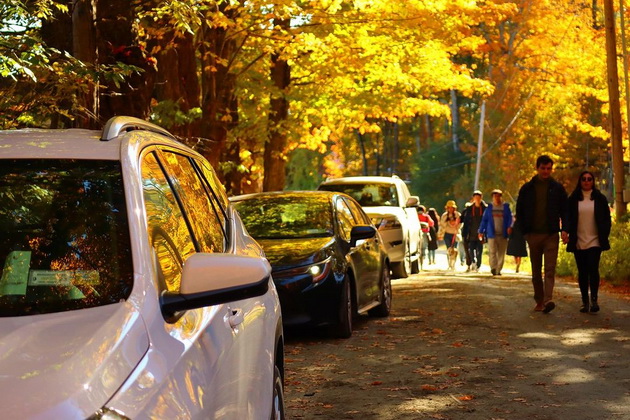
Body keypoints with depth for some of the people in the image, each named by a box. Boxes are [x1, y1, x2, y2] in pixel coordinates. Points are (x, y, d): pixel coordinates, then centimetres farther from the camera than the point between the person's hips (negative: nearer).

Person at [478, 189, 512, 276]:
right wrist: (481, 231, 7)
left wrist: (510, 226, -18)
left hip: (503, 234, 0)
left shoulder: (506, 207, 9)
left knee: (501, 252, 3)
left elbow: (510, 218, 1)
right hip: (492, 234, 0)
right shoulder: (489, 208, 11)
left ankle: (498, 269, 10)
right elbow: (484, 220, 11)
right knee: (492, 251, -12)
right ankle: (493, 268, -10)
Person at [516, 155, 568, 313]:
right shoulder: (527, 188, 7)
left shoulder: (557, 188, 6)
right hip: (533, 235, 2)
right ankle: (539, 300, 15)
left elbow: (564, 210, 7)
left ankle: (548, 300, -23)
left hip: (551, 235, -2)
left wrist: (564, 229, -6)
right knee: (536, 270, 7)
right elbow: (519, 211, 10)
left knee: (550, 269, -12)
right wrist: (524, 231, 1)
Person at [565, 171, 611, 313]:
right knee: (582, 272, 5)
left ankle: (594, 300, -10)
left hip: (595, 241, -1)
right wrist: (568, 233, -4)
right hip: (578, 242, 1)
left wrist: (604, 236, -1)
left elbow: (606, 219, 7)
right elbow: (568, 218, 8)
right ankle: (585, 301, 10)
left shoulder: (600, 198, 5)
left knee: (593, 269, -13)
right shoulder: (573, 199, 6)